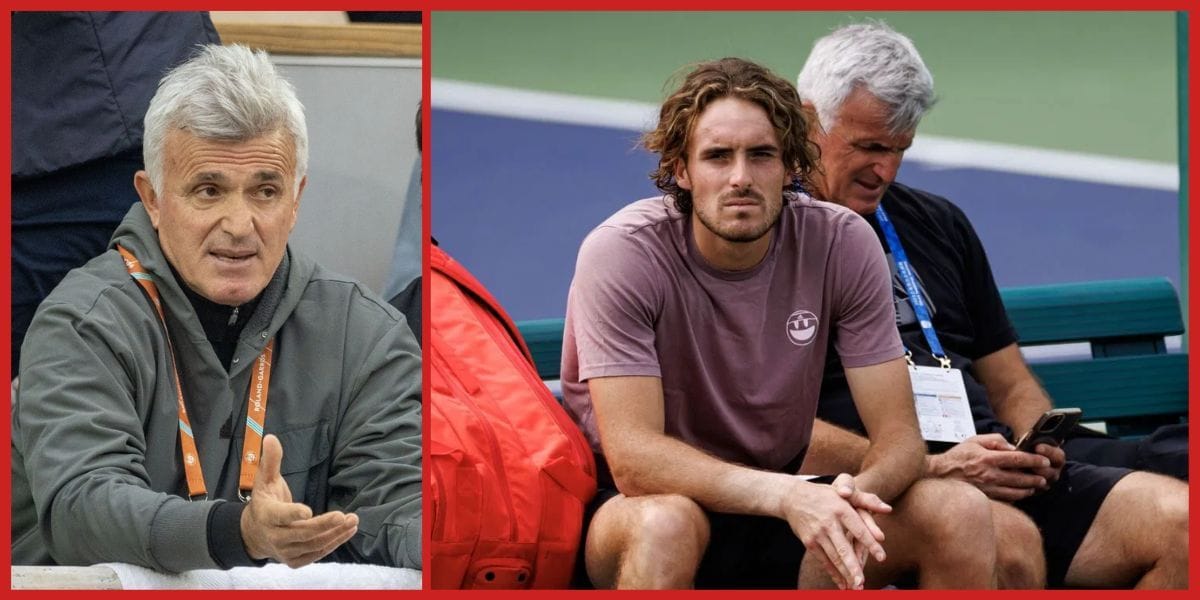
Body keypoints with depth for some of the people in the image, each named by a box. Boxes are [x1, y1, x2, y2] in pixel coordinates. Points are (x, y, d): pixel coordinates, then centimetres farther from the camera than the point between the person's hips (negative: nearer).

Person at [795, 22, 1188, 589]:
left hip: (995, 472, 7)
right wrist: (931, 468, -16)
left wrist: (1036, 446, 4)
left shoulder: (939, 224, 25)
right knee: (1007, 541, -39)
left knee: (1179, 522, -17)